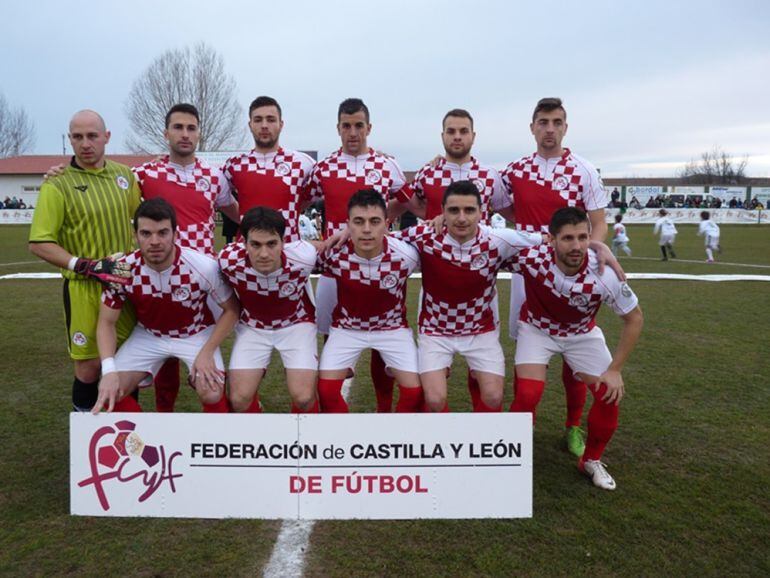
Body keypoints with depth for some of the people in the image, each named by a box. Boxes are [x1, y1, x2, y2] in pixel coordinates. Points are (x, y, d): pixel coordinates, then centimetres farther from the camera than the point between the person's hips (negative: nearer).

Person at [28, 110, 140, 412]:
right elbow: (39, 244, -9)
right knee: (89, 367, 2)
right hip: (84, 289, -4)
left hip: (127, 284, 4)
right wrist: (86, 266, -19)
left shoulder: (124, 174, 7)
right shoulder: (57, 185, -7)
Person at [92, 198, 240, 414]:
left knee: (212, 395, -23)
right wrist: (109, 370, -27)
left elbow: (232, 310, -12)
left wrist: (207, 352, -20)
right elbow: (106, 323, -11)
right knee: (110, 393, -12)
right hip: (148, 334, 2)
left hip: (196, 334, -2)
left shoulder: (203, 267, -28)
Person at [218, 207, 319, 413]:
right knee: (239, 399, -10)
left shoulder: (303, 256, -31)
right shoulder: (229, 259, -27)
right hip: (252, 327, 1)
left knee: (304, 397, -15)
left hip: (297, 323, -1)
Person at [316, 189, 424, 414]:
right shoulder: (333, 254, -24)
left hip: (392, 327, 0)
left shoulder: (405, 255, -24)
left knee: (415, 390, -10)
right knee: (326, 388, -12)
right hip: (347, 327, 0)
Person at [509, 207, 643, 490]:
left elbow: (634, 318, -15)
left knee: (609, 396, -5)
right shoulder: (531, 258, -35)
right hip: (537, 329, -1)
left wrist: (615, 369, -14)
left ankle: (591, 460, 24)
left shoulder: (604, 273, -32)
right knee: (527, 396, -18)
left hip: (582, 333, 2)